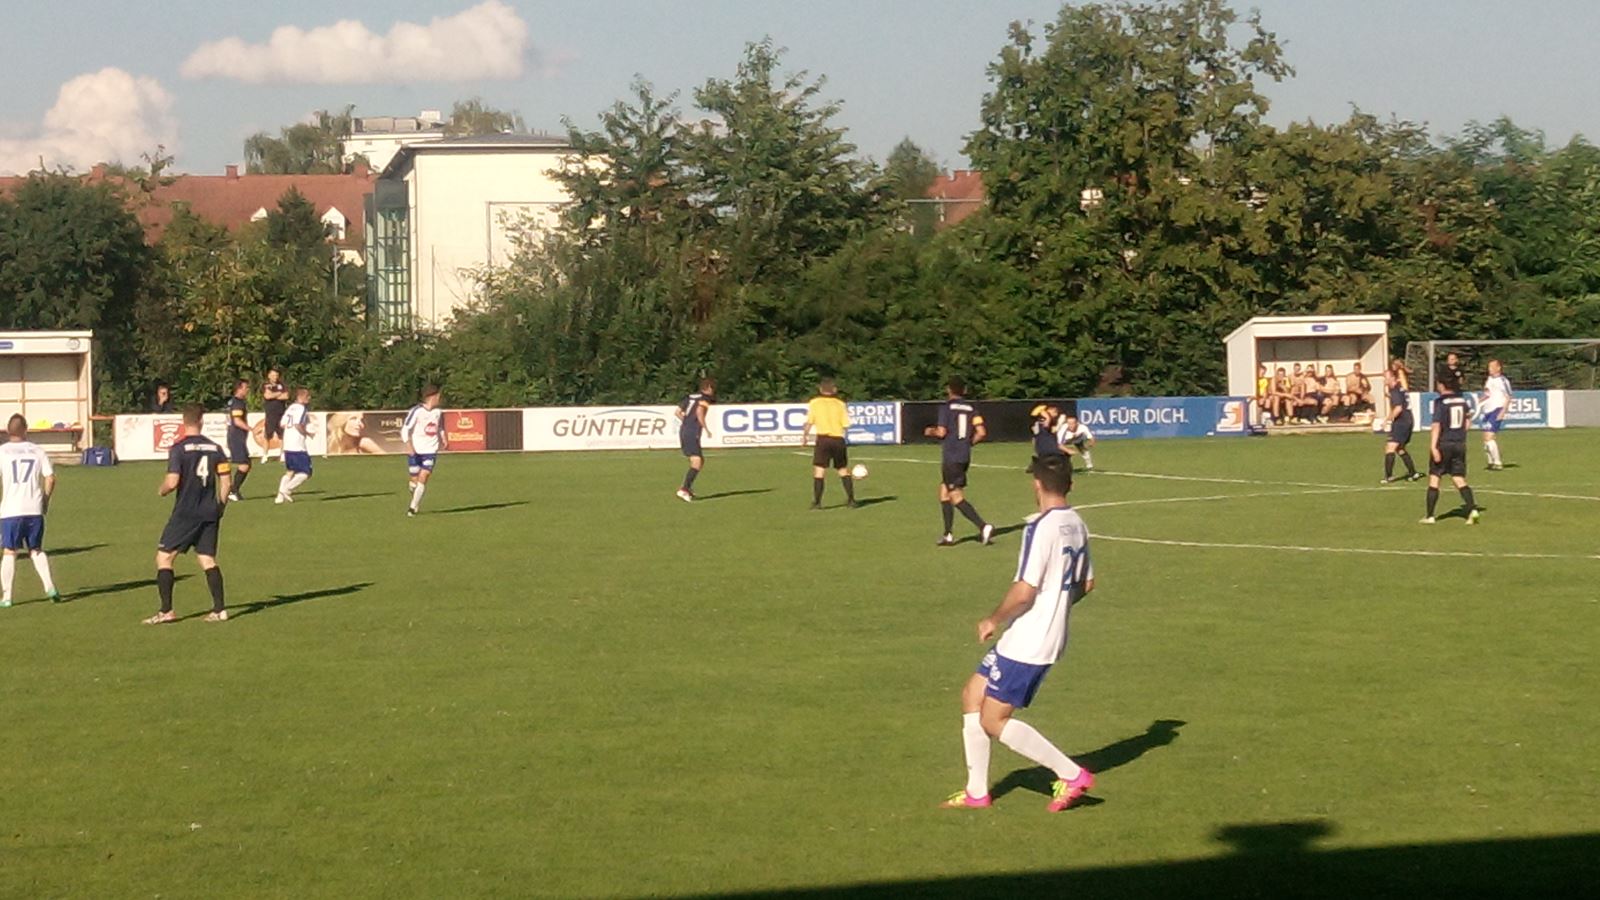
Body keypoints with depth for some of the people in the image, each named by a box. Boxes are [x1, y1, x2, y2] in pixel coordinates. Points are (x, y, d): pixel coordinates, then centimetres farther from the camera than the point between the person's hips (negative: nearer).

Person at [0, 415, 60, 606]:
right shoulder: (38, 451, 5)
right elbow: (50, 478, 2)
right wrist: (45, 500, 15)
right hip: (35, 510, 2)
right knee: (36, 550, 15)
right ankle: (50, 588, 1)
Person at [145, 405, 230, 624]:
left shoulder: (179, 448, -10)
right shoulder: (214, 448, 4)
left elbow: (172, 481, -17)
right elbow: (225, 480, 5)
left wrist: (162, 491, 6)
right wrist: (219, 507, 17)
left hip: (185, 513, -5)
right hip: (209, 514, 5)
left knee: (164, 557, 3)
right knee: (207, 559, 12)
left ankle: (166, 611, -3)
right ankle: (220, 609, 6)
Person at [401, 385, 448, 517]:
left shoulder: (438, 412, 5)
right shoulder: (416, 411, -11)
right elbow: (405, 429, -11)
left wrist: (444, 439, 9)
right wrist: (408, 444, -24)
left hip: (430, 451, 2)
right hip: (415, 451, -2)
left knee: (423, 478, -12)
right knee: (415, 479, 5)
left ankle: (413, 507, -7)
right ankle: (415, 500, 34)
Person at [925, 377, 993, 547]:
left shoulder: (946, 407, -7)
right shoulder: (970, 409, 9)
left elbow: (941, 432, -13)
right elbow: (981, 433, 1)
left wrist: (930, 431, 8)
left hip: (951, 456, -7)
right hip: (965, 456, 7)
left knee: (957, 498, -7)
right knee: (944, 493, 18)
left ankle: (984, 527, -21)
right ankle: (948, 535, 18)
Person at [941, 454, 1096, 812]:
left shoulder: (1041, 528, -20)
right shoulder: (1077, 525, 7)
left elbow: (1024, 592, -24)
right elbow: (1086, 583, 18)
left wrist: (994, 620, -8)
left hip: (1026, 642, -9)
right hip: (1051, 635, 9)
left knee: (993, 721, -2)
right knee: (972, 696, 16)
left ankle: (1071, 774, 0)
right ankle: (976, 791, 20)